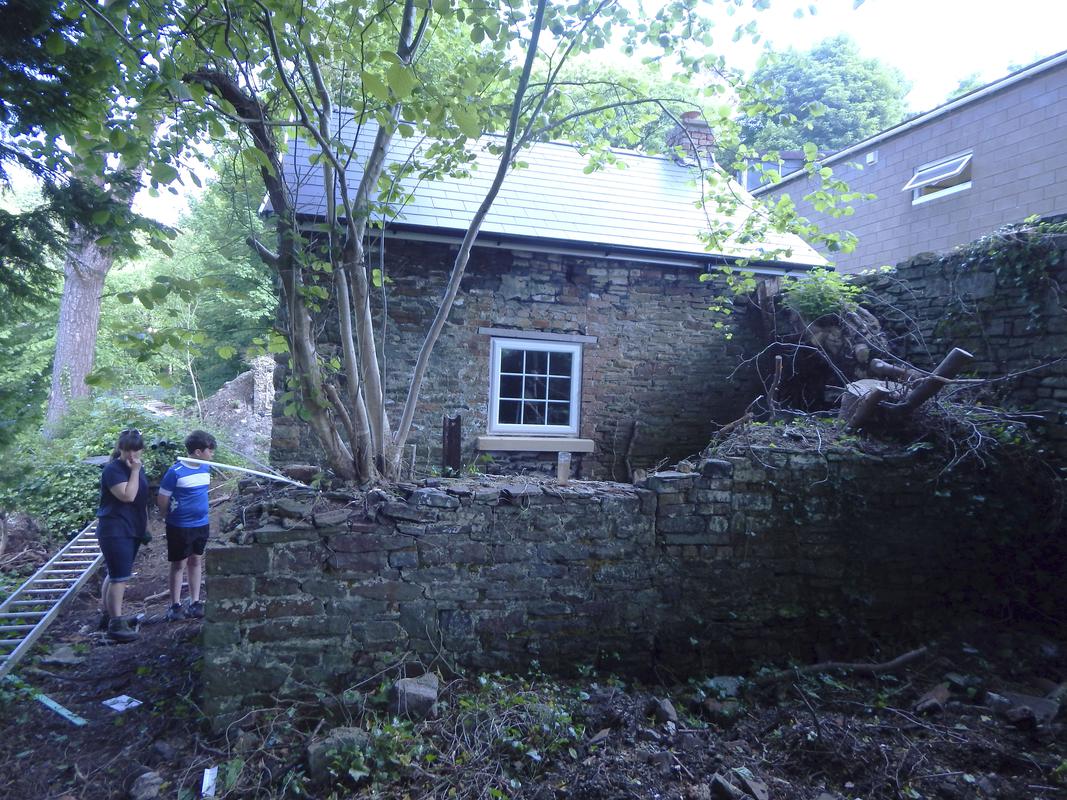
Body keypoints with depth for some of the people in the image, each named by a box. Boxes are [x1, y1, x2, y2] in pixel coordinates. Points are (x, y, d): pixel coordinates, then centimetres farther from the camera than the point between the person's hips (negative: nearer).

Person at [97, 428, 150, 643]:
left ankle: (109, 615, 27)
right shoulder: (113, 470, -14)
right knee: (120, 576, -9)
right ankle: (115, 624, -5)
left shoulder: (138, 468, 12)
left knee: (115, 574, 17)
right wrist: (135, 471, -22)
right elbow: (128, 495, -26)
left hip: (132, 530, 9)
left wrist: (145, 527, 21)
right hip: (115, 531, -9)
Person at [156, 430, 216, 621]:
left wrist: (200, 512, 13)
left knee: (196, 562, 13)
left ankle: (195, 603, 22)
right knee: (179, 564, 5)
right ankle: (175, 605, 17)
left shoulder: (205, 468, 1)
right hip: (180, 527, -6)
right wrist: (172, 517, 3)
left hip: (202, 524, 6)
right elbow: (162, 500, -11)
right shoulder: (176, 472, -19)